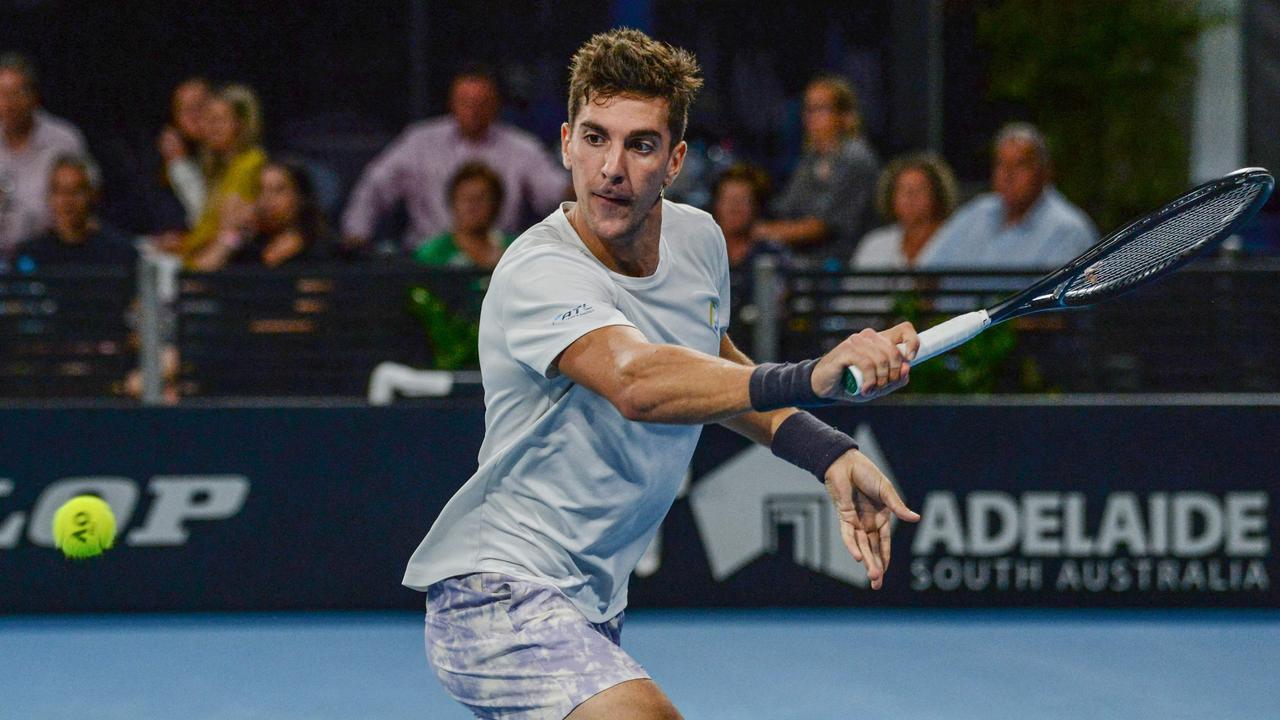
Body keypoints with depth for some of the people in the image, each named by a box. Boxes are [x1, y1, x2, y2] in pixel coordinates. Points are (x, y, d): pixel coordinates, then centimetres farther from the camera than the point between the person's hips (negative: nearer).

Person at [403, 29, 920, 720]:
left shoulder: (698, 238, 3)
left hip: (592, 604, 9)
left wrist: (832, 455, 8)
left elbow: (719, 373, 23)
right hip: (498, 591, -9)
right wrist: (809, 379, -55)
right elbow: (637, 383, -42)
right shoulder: (537, 274, -23)